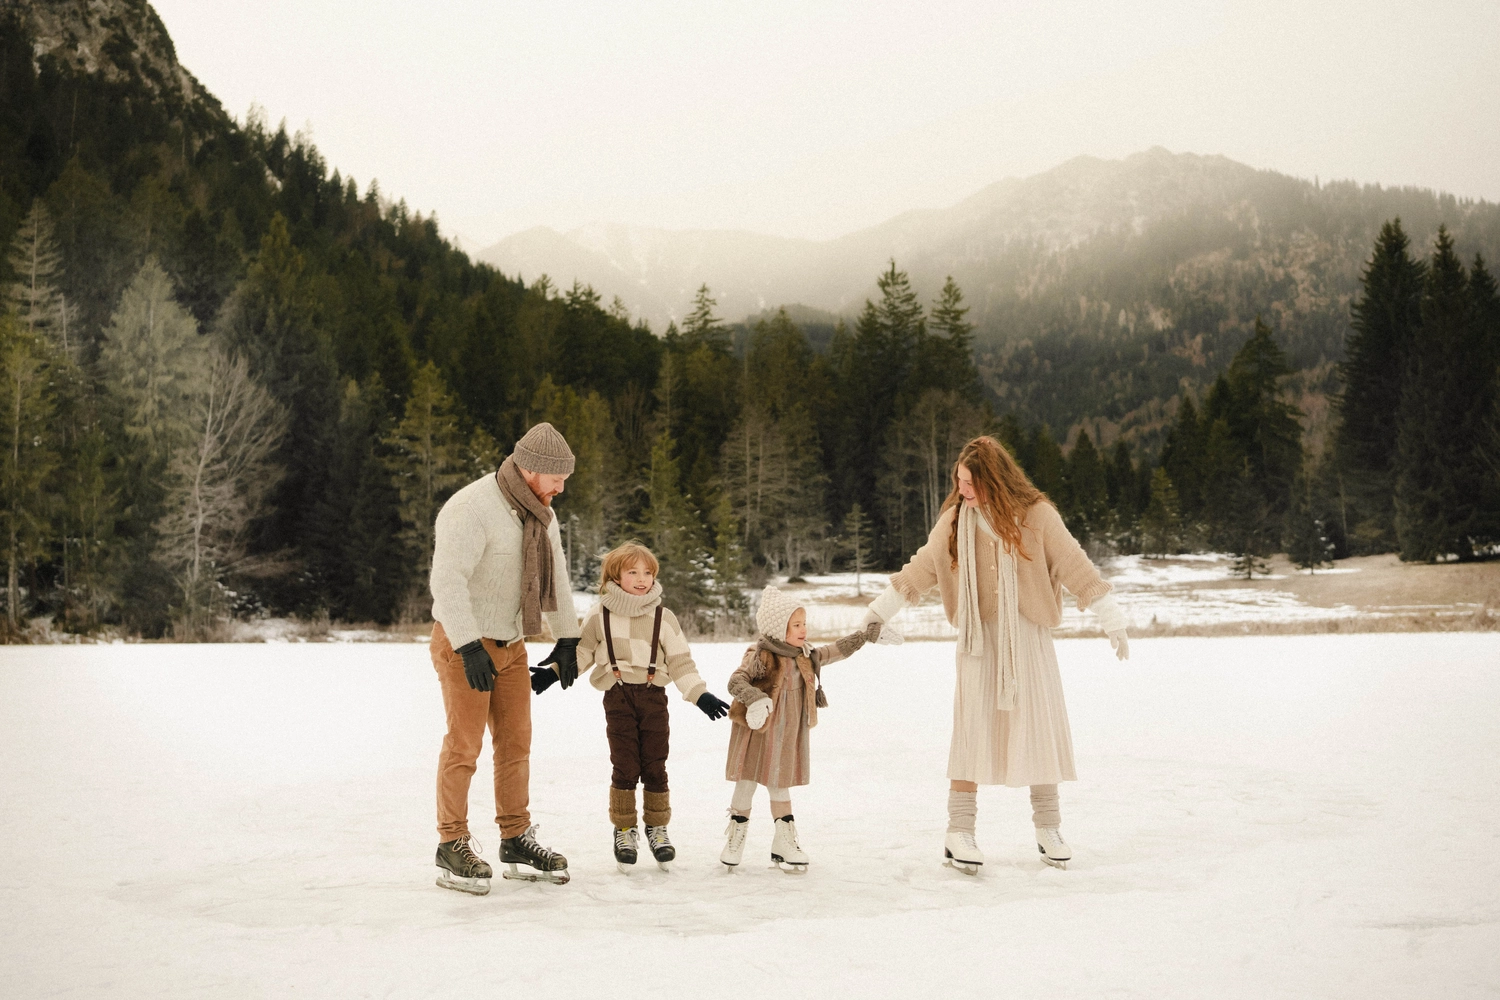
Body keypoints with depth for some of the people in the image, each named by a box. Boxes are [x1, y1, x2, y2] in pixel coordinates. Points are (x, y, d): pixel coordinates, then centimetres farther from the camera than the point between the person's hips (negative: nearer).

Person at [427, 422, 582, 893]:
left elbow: (556, 577, 16)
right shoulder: (472, 509, -22)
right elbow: (446, 581, -29)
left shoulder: (539, 514, 6)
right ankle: (452, 847, 3)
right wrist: (469, 647, -34)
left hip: (510, 643, 8)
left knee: (516, 743, 9)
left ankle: (516, 841, 17)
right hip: (463, 643, -8)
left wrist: (567, 638, 15)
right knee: (464, 745, -6)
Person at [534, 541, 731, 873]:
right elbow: (580, 651, 13)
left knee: (654, 766, 3)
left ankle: (657, 827, 17)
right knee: (625, 767, -2)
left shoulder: (663, 617, 6)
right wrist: (553, 672, 6)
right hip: (618, 698, -1)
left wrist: (700, 695, 0)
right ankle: (624, 830, 11)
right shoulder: (600, 615, 4)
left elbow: (680, 662, 7)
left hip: (653, 696, 1)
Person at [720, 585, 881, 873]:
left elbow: (835, 652, 17)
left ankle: (784, 843, 20)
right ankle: (735, 839, 20)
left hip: (787, 737, 5)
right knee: (747, 783, 5)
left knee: (780, 786, 13)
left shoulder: (805, 657, 5)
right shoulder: (759, 656, -17)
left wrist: (866, 635, 18)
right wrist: (754, 697, -46)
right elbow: (736, 680, -27)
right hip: (756, 733, -5)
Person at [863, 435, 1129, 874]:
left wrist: (1112, 620, -6)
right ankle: (959, 831, -2)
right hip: (978, 639, 1)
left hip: (1027, 638, -1)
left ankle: (1048, 828, 17)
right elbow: (920, 568, 9)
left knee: (1039, 727, 4)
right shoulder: (954, 520, 1)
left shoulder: (1036, 516, -6)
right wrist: (881, 609, 12)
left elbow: (1075, 566, -5)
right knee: (972, 727, -5)